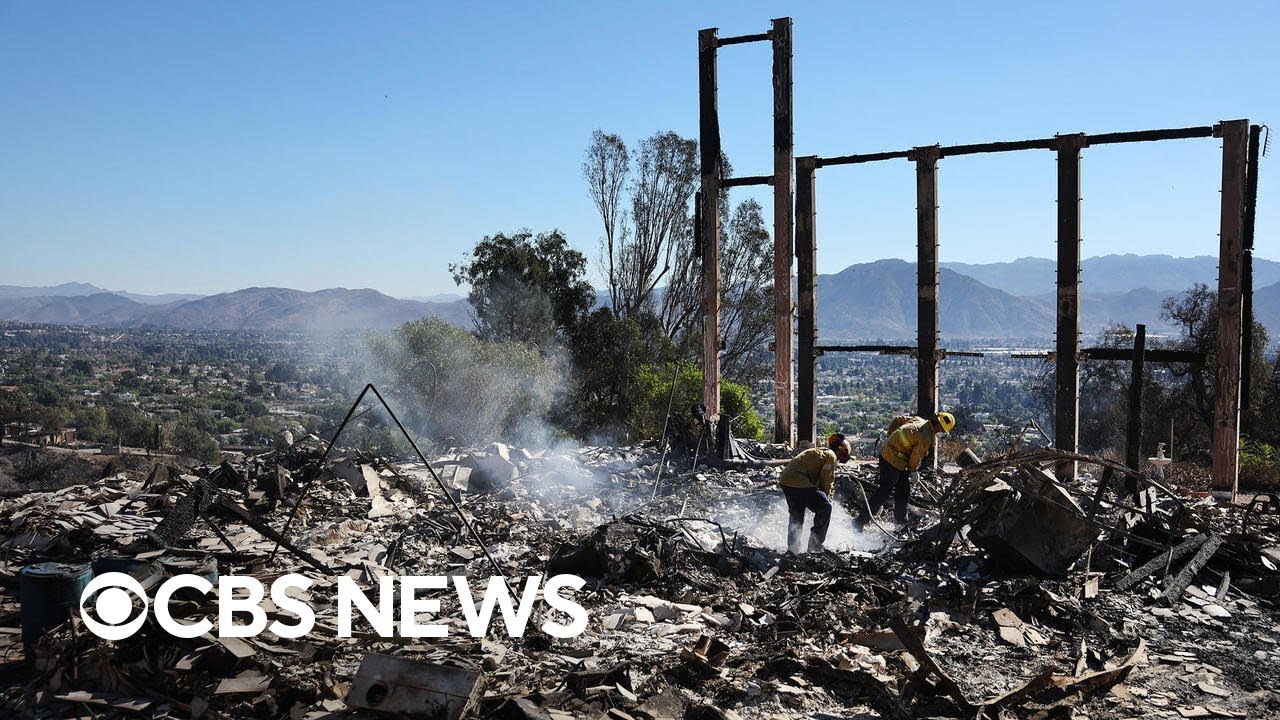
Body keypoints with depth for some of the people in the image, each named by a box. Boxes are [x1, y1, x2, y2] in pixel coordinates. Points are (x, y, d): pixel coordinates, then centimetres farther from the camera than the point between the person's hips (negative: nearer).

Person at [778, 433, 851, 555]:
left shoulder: (818, 451, 28)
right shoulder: (831, 455, 0)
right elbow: (826, 482, -1)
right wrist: (826, 498, 12)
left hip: (785, 479, 10)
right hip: (799, 483, -10)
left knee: (796, 515, 22)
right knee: (825, 508, 0)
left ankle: (792, 549, 25)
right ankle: (815, 545, 1)